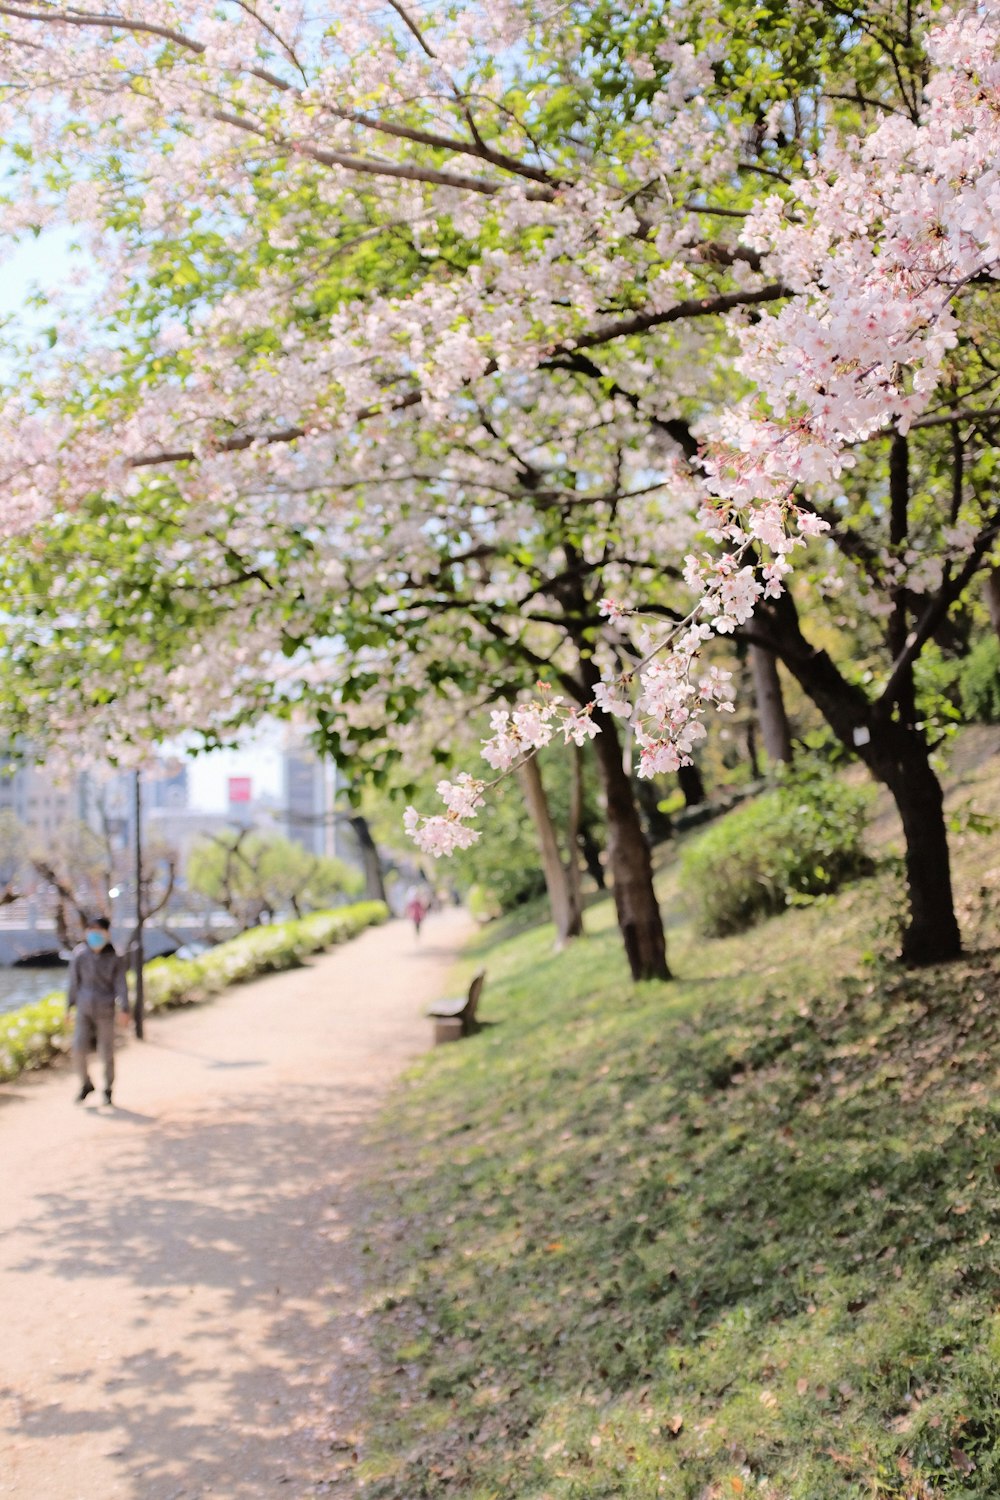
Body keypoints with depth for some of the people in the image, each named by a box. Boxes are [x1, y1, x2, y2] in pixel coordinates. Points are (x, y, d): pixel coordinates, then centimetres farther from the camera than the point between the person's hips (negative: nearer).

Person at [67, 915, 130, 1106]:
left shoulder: (115, 957, -4)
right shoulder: (79, 954, 0)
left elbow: (121, 984, -5)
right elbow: (74, 981, 7)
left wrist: (124, 1009, -14)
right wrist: (69, 1006, 9)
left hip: (105, 1011, -1)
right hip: (84, 1009, 1)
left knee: (107, 1052, 2)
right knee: (78, 1049, -8)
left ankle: (108, 1090, 20)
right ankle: (86, 1084, 16)